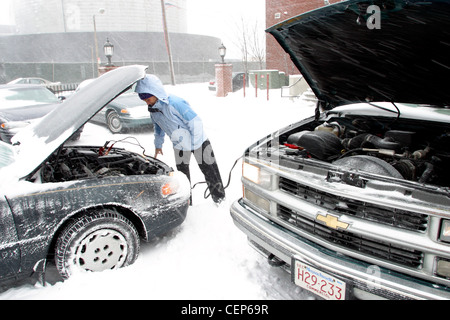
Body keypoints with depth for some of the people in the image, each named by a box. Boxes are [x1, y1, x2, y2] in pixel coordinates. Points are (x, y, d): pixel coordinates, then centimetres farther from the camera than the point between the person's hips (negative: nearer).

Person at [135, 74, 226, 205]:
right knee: (182, 172, 13)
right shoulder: (153, 109, -5)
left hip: (198, 141, -7)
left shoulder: (175, 103, -30)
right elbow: (158, 127, 16)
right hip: (179, 145, 7)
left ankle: (219, 195, 25)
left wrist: (193, 144, -21)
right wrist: (158, 145, 23)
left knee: (209, 169, 5)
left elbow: (196, 122, -27)